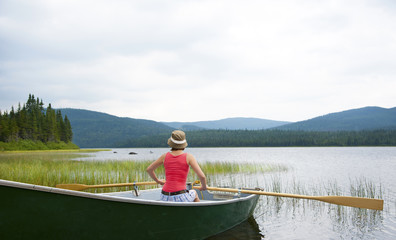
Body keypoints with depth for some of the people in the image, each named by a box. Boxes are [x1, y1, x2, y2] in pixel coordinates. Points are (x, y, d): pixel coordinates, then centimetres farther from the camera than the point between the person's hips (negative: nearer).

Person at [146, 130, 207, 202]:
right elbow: (202, 176, -11)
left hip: (164, 198, 3)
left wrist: (157, 181, 33)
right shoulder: (188, 157, -6)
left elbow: (149, 169, 17)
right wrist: (204, 186, 10)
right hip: (181, 198, -3)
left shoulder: (165, 156, 4)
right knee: (194, 193, 33)